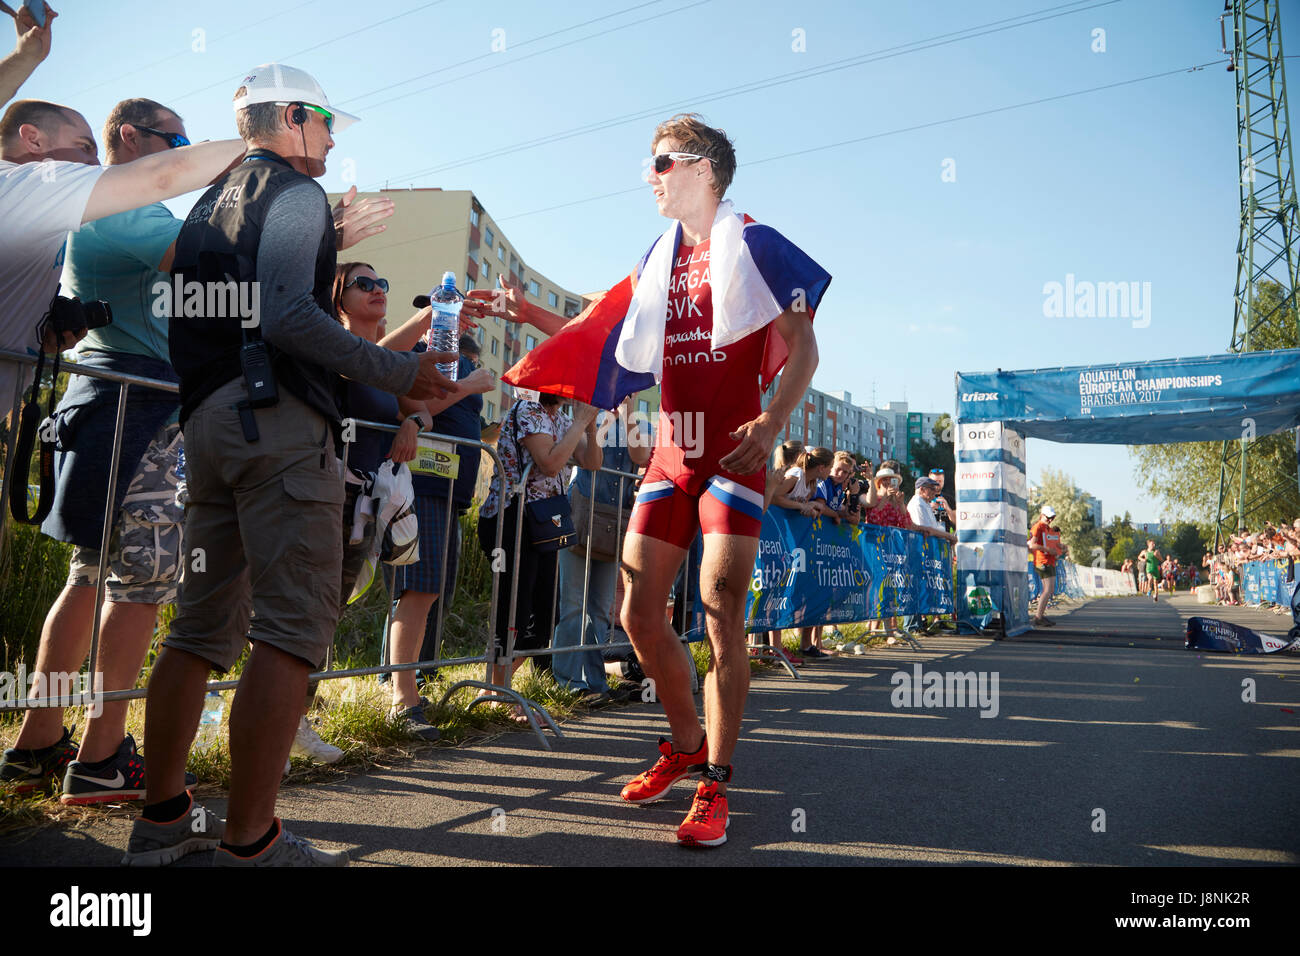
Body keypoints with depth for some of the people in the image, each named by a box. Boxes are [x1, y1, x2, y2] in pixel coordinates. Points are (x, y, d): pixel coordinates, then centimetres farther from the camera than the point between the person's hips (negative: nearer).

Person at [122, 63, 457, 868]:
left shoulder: (210, 204, 27)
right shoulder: (294, 191, 0)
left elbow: (190, 320, 23)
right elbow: (286, 314, -16)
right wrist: (401, 372, -13)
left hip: (207, 420, 10)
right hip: (277, 415, -9)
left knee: (203, 628, 13)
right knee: (294, 629, -10)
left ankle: (163, 816, 21)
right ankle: (250, 843, -7)